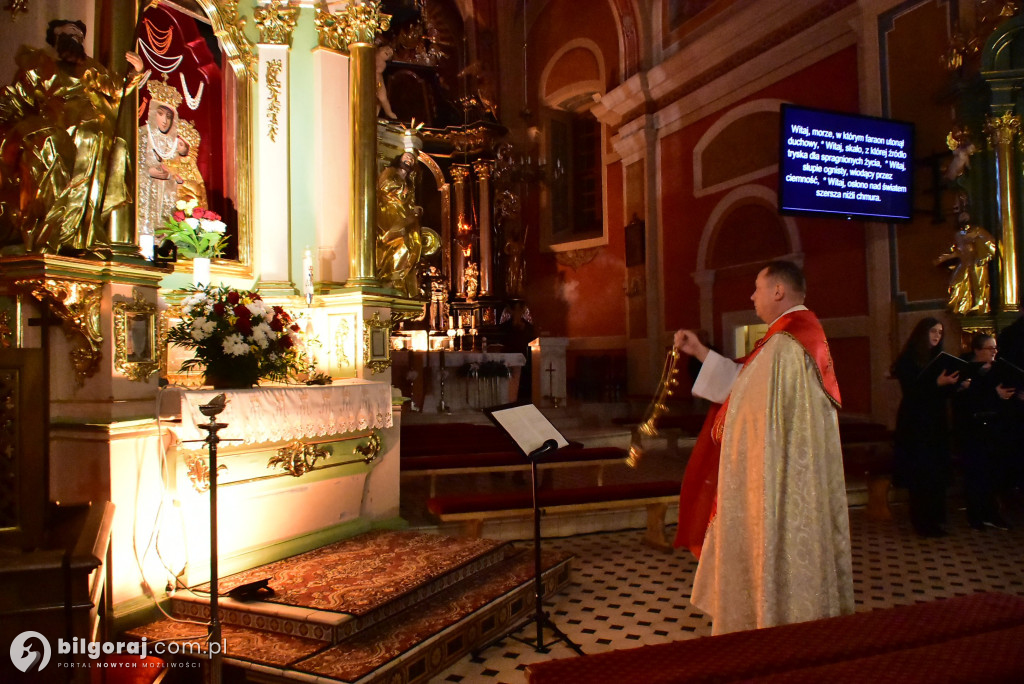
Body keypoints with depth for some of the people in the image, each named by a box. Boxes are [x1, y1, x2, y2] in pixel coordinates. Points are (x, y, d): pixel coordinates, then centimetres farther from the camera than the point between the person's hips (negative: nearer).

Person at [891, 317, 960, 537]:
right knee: (921, 474, -6)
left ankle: (934, 519, 15)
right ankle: (923, 523, 1)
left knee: (937, 473, 6)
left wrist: (955, 384, -5)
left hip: (936, 423, 7)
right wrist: (937, 383, -26)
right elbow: (911, 391, -16)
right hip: (916, 425, -7)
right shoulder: (908, 360, -6)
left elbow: (944, 393, 14)